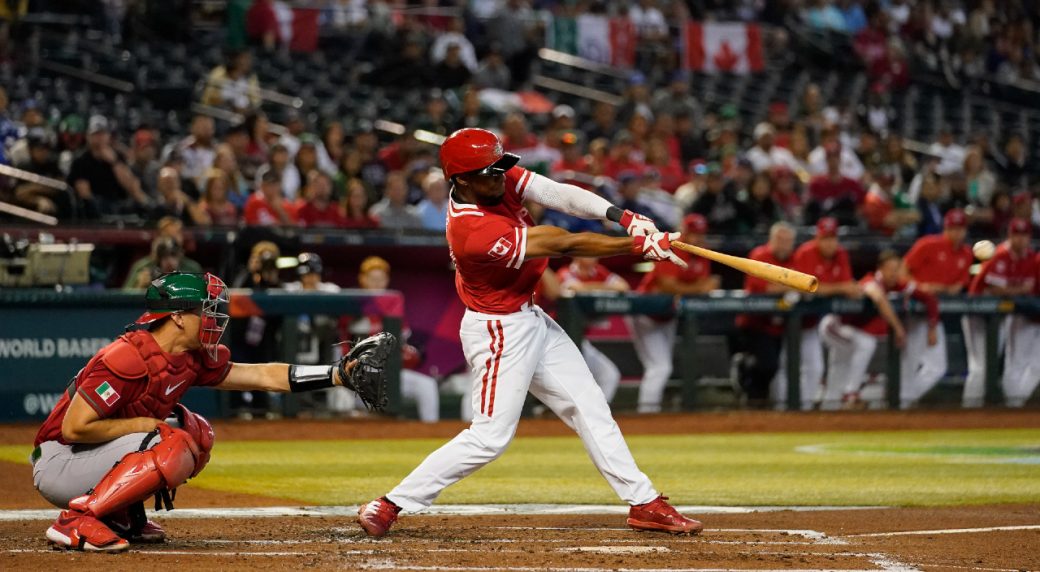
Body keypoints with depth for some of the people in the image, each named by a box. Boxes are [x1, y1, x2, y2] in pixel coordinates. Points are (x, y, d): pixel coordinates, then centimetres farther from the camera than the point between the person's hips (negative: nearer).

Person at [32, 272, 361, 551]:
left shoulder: (191, 360, 4)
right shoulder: (130, 358, -24)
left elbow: (264, 377, 7)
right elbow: (74, 427, -26)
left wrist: (337, 376, 3)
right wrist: (142, 424, -18)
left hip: (93, 457, 9)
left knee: (196, 433, 9)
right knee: (175, 450, -24)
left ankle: (120, 517, 9)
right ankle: (76, 521, -20)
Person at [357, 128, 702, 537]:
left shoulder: (499, 181, -8)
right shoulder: (474, 232, -32)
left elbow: (560, 195, -14)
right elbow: (565, 245, -29)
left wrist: (623, 217, -29)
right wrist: (639, 246, -26)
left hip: (531, 319, 9)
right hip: (499, 331, -9)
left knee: (590, 409, 10)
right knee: (490, 438, -7)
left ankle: (644, 503, 15)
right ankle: (389, 505, -1)